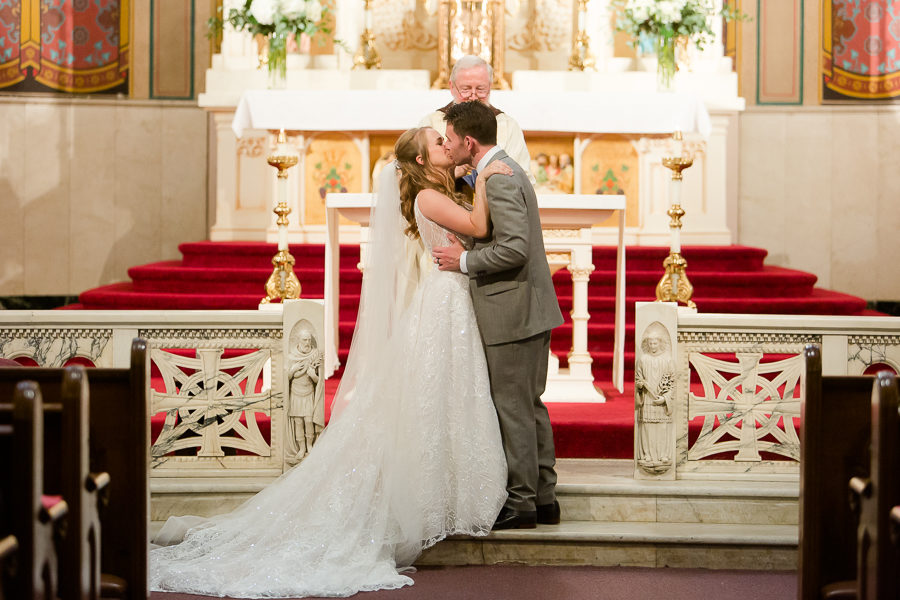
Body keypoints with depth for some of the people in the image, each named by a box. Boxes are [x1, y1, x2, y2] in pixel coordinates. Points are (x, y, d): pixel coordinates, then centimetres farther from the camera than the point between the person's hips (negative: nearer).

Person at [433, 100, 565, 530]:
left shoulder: (499, 181, -18)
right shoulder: (507, 169, 15)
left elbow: (514, 248, -27)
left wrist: (464, 261, -16)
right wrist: (468, 253, 14)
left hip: (512, 313, -10)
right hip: (531, 309, 10)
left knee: (513, 408, -2)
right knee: (530, 405, 14)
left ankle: (520, 503, 5)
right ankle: (543, 497, 21)